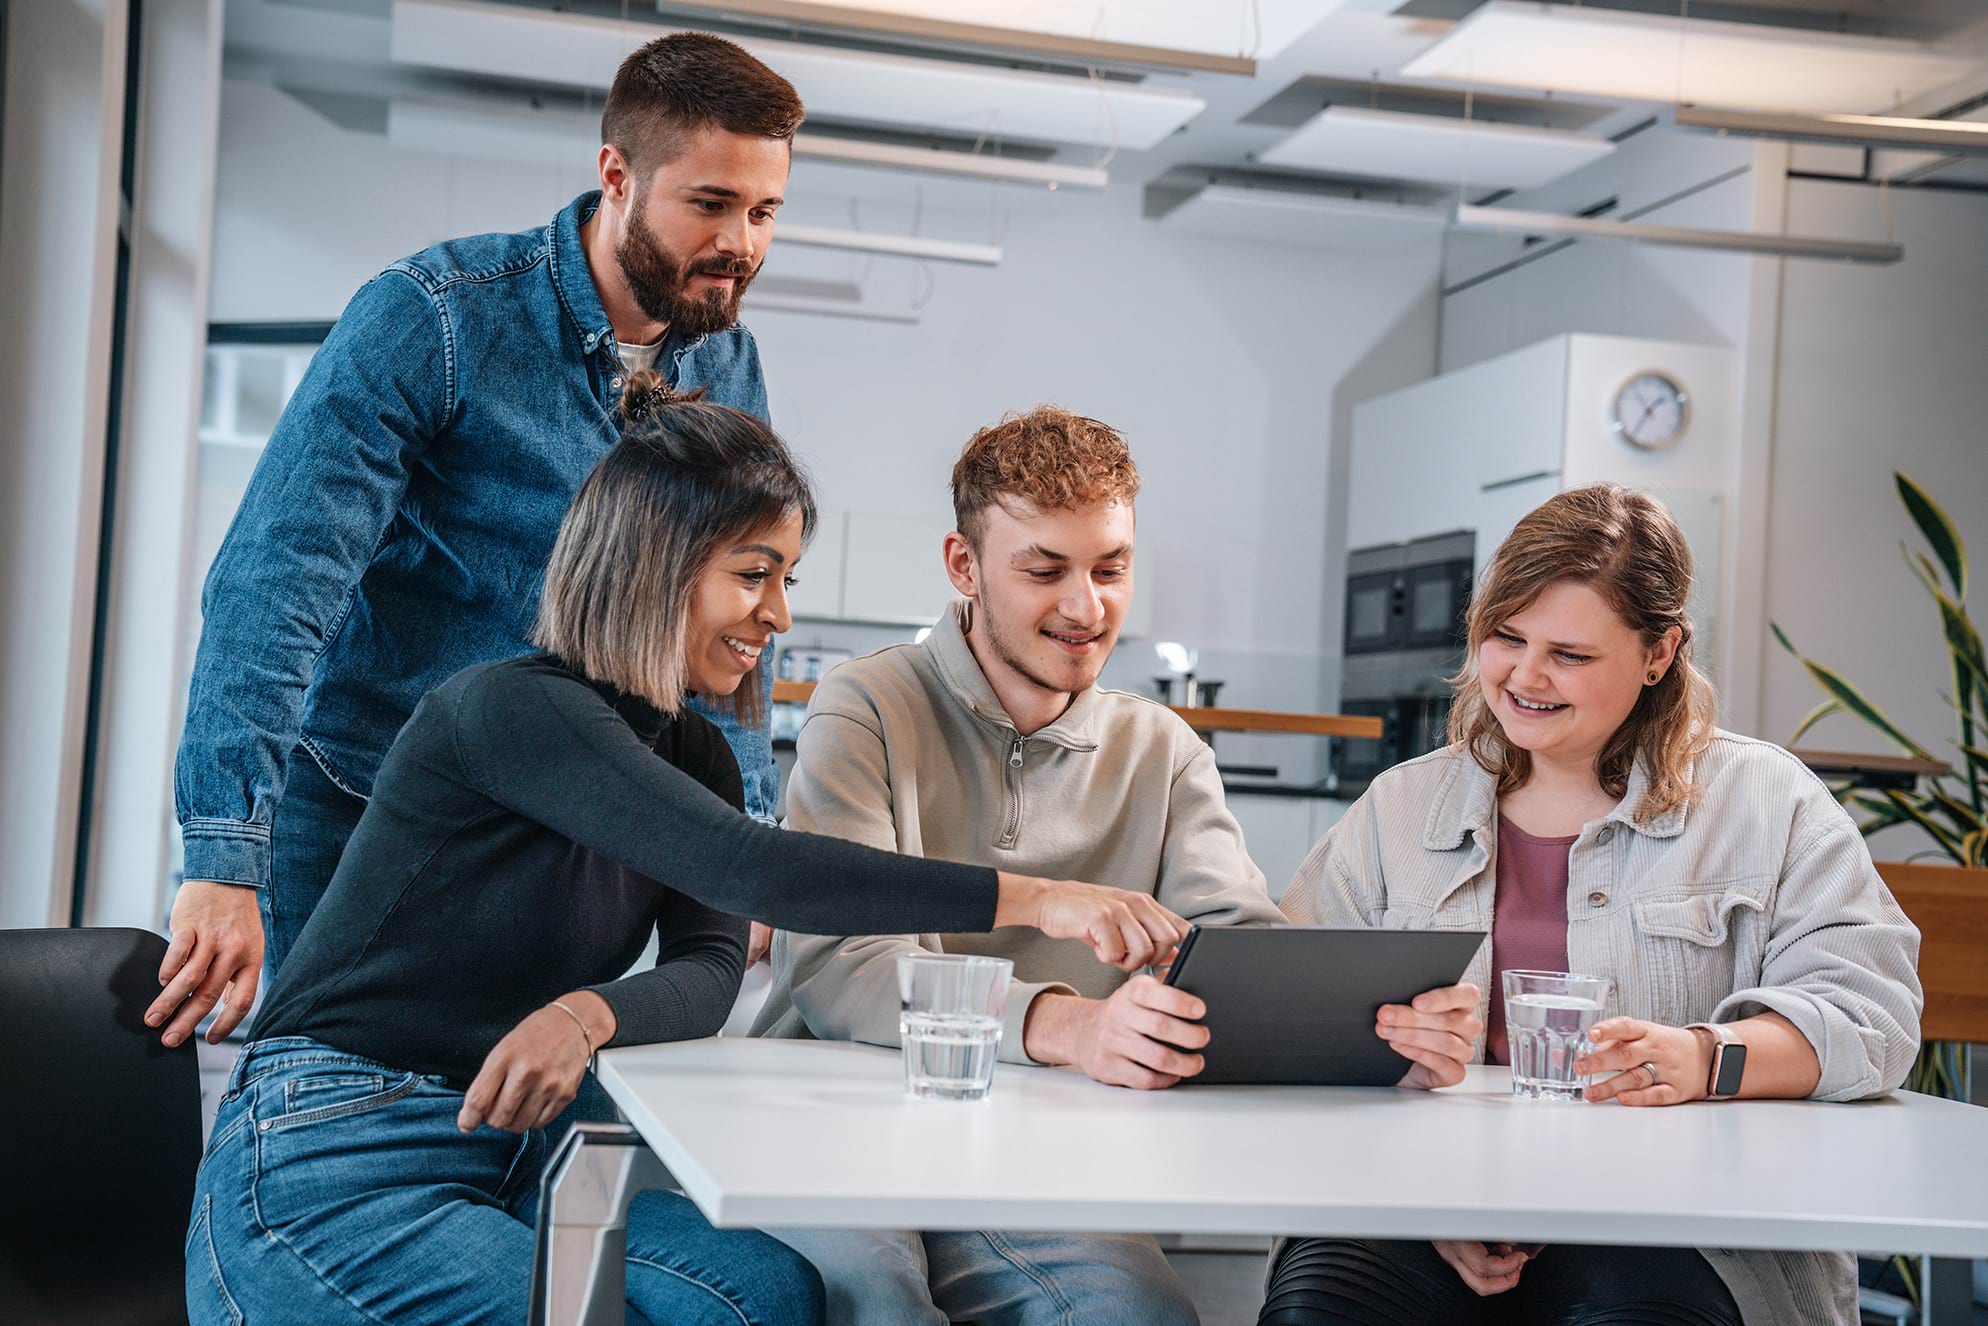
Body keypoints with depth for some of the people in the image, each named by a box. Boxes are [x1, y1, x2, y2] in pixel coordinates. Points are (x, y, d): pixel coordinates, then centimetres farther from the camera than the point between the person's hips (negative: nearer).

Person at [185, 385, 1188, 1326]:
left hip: (509, 1160, 7)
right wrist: (1034, 900, -30)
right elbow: (751, 871, -28)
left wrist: (590, 1014, -25)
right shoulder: (509, 708, -18)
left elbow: (710, 972, -2)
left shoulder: (694, 756, 10)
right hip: (331, 1161, -7)